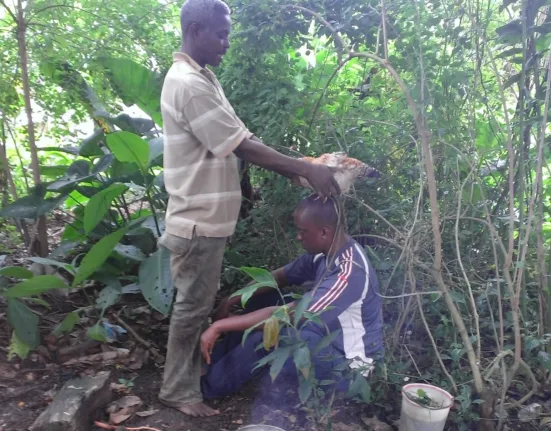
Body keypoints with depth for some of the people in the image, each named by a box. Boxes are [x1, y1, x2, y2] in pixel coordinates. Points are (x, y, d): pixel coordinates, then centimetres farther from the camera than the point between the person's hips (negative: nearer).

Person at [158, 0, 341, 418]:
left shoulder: (204, 80, 14)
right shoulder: (188, 85, -19)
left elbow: (242, 140, 13)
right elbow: (243, 147, -22)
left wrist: (298, 171, 8)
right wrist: (306, 169, -19)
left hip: (209, 217, 10)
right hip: (199, 221, -10)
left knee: (201, 303, 20)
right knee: (192, 306, 4)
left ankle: (195, 374, 37)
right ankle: (179, 389, 22)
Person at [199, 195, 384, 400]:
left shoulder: (349, 272, -33)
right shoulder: (327, 251, -5)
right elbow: (279, 276, 4)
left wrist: (219, 326, -32)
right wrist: (231, 300, -7)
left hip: (348, 360, -9)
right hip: (331, 333, 9)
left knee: (264, 338, -27)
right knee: (263, 300, 3)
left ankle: (208, 386, -4)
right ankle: (213, 364, 10)